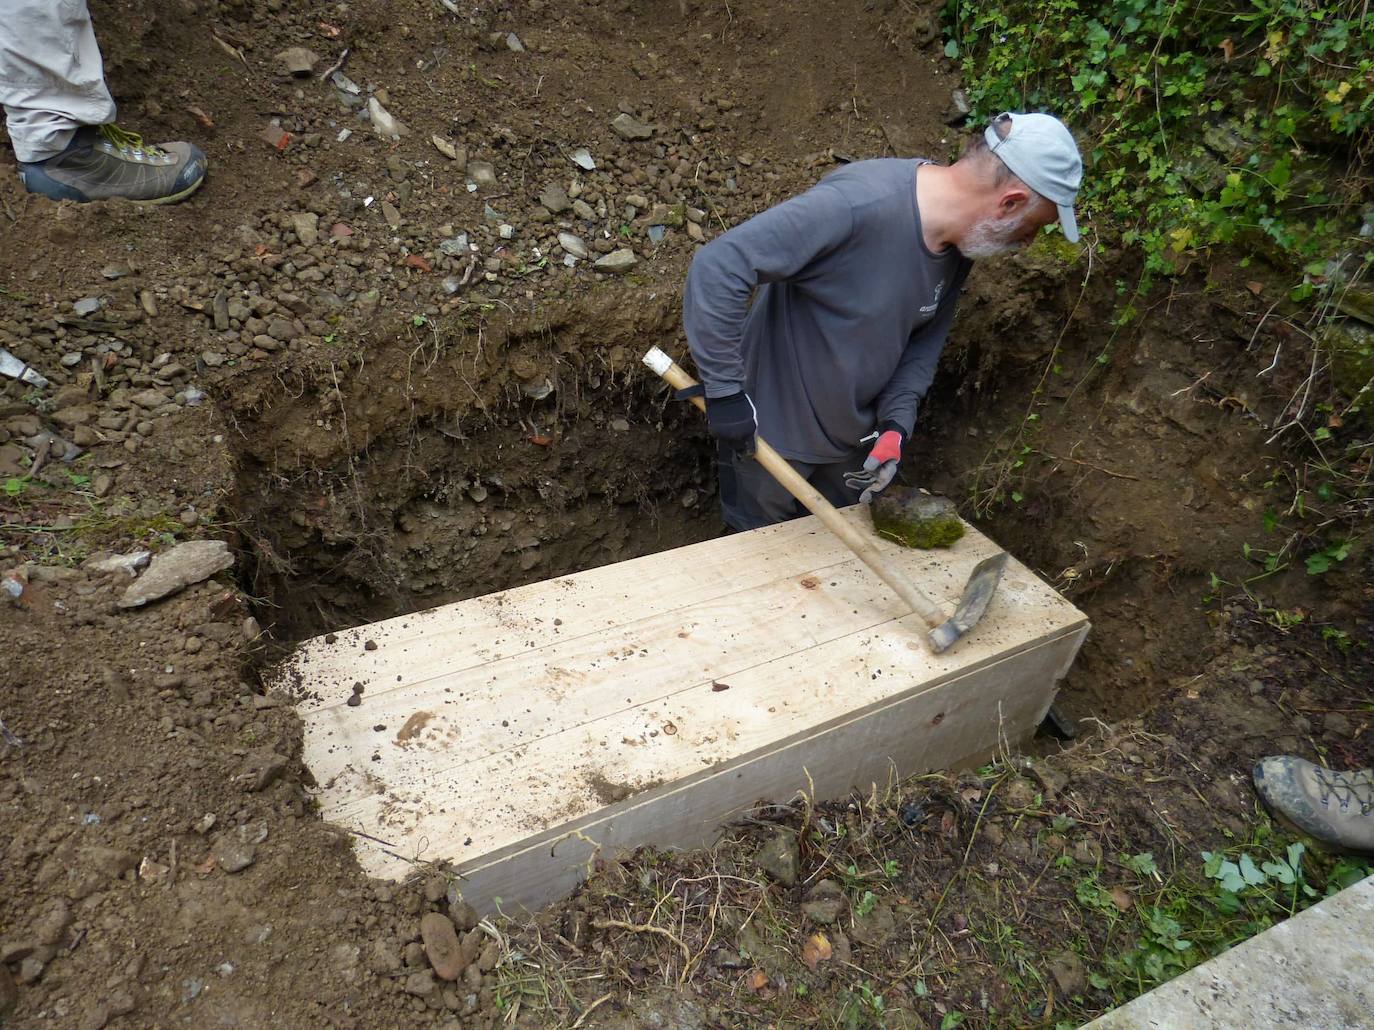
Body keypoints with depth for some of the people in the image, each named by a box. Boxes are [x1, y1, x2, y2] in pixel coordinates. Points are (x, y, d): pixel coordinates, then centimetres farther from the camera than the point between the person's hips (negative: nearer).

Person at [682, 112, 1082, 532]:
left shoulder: (961, 242, -6)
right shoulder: (856, 204, -33)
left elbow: (924, 340, 3)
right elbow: (716, 267, -34)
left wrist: (896, 423, -12)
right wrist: (725, 391, -31)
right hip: (769, 434, -7)